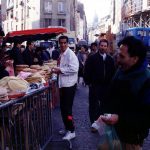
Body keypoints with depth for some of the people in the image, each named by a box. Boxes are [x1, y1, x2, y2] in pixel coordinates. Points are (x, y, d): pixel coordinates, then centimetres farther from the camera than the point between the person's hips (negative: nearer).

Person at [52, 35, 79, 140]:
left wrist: (60, 70, -18)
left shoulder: (70, 54, -14)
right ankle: (67, 128, 28)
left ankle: (71, 131, 3)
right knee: (63, 107, 15)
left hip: (69, 84, -9)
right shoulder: (61, 55, 15)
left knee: (67, 108, -6)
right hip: (63, 84, 9)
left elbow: (74, 68, -25)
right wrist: (57, 70, 5)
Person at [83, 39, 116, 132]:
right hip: (94, 86, -3)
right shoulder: (92, 58, -2)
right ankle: (94, 123, 7)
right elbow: (87, 71, -3)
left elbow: (113, 72, 10)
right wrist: (88, 82, -7)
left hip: (106, 86, 3)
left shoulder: (110, 59, 7)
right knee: (94, 105, 1)